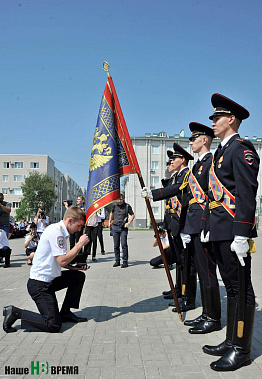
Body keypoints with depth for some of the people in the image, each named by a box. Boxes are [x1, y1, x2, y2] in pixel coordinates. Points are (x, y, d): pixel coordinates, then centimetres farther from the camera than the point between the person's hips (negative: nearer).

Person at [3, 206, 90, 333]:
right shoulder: (56, 231, -20)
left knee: (79, 276, 11)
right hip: (39, 285, -10)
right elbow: (62, 261, -25)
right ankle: (15, 313, 1)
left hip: (50, 280, 10)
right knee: (53, 325, -12)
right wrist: (80, 243, -16)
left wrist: (76, 267, 7)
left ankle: (65, 313, 17)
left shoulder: (60, 231, 12)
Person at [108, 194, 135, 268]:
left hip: (123, 228, -3)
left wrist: (128, 223, -8)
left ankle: (125, 262, 0)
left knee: (124, 245, -8)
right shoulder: (114, 205, 5)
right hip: (115, 227, 4)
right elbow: (111, 213, 24)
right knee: (116, 246, 7)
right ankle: (117, 261, 17)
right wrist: (109, 222, 18)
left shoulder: (127, 206, -4)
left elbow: (132, 215, 4)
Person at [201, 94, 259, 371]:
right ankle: (231, 342, 27)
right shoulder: (220, 152, 21)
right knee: (231, 286, 15)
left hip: (233, 232, -9)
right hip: (219, 233, 9)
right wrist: (206, 226, 20)